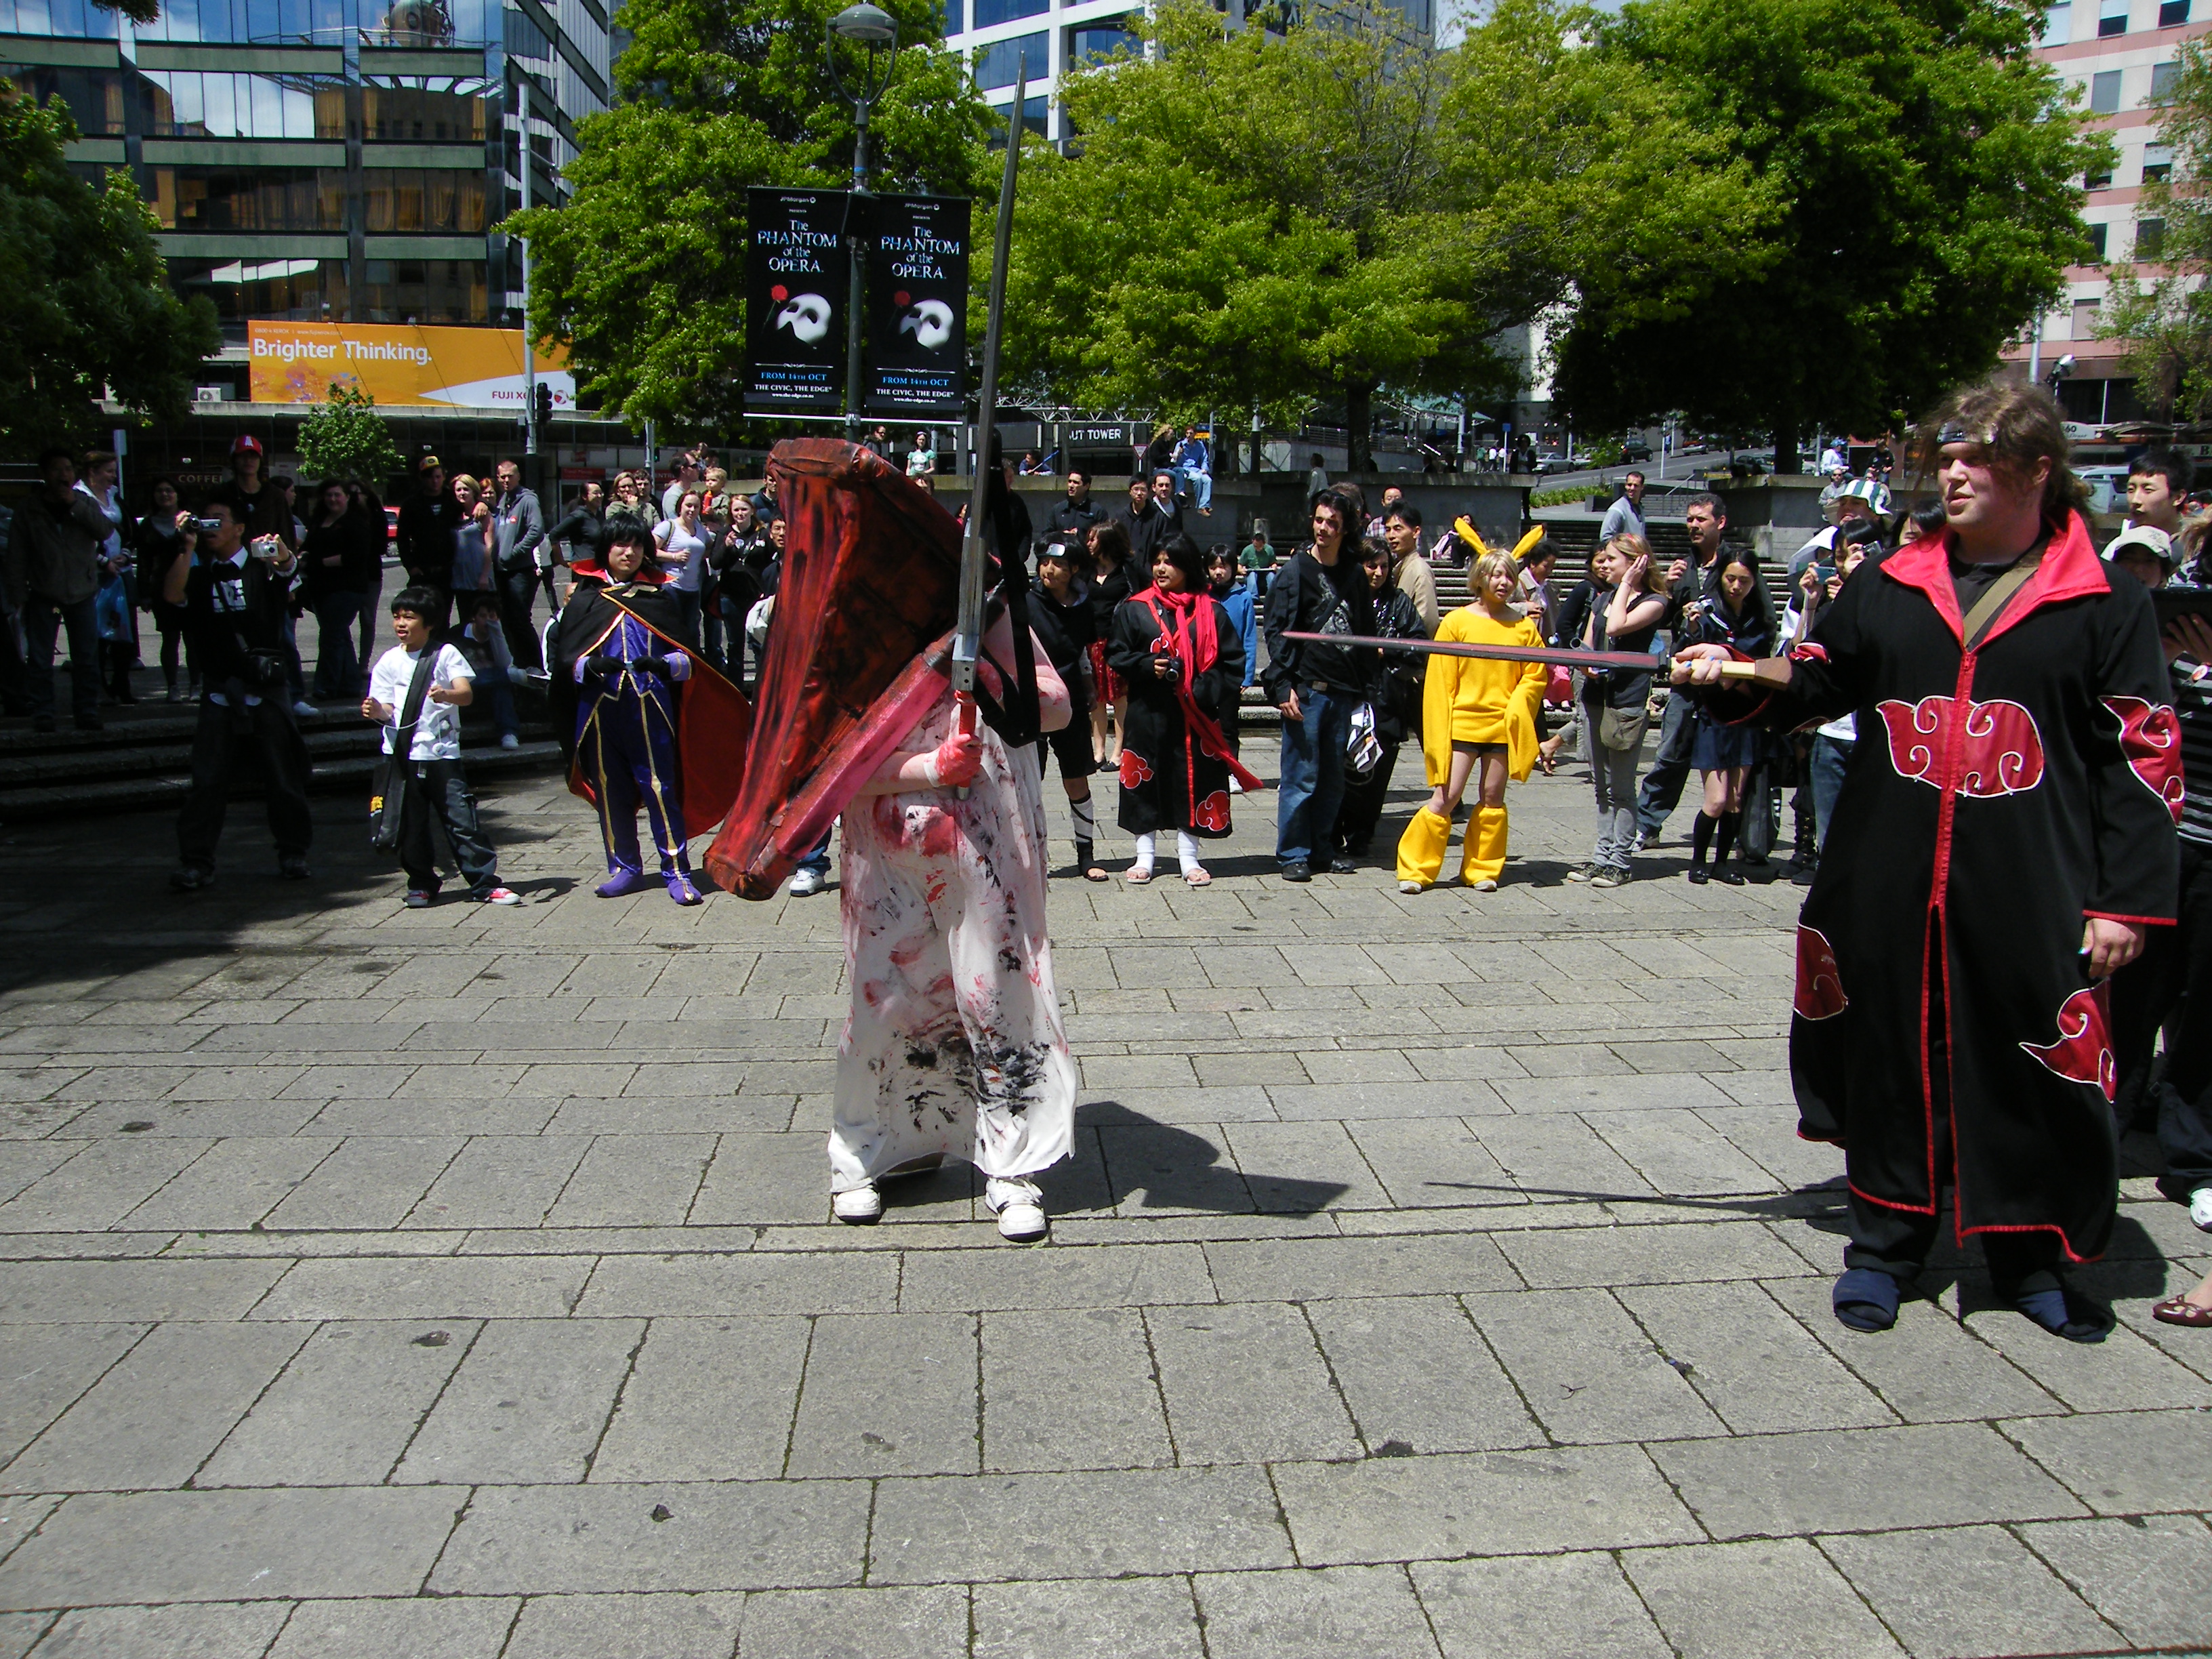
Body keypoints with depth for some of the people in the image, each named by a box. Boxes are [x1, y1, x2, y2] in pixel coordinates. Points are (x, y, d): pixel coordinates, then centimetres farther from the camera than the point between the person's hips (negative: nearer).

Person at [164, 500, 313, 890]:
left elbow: (289, 564, -17)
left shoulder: (262, 566, 6)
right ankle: (195, 861, 0)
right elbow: (173, 594, -6)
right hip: (219, 692, 2)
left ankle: (293, 853, 18)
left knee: (283, 776, 4)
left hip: (266, 689, -2)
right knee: (207, 779, -3)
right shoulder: (201, 575, 14)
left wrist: (280, 551, -40)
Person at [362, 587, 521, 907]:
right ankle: (421, 884, 19)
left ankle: (484, 883, 1)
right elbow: (387, 708, 7)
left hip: (442, 751, -2)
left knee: (462, 818, -4)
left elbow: (466, 693, -12)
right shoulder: (389, 662, 8)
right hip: (402, 754, 3)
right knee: (410, 824, 6)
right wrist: (377, 711, -16)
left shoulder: (446, 654, 1)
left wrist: (446, 695, -33)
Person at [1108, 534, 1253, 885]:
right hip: (1147, 712, 0)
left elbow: (1233, 661, 3)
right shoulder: (1135, 608, 6)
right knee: (1144, 781, 3)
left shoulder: (1209, 611, 5)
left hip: (1194, 715, 0)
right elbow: (1116, 654, 6)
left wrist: (1204, 691, -11)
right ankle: (1144, 856, 14)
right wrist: (1148, 666, -12)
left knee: (1193, 780, 3)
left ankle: (1188, 857, 14)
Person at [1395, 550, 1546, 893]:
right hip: (1462, 723, -3)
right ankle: (1415, 869, 2)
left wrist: (1516, 707, -8)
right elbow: (1440, 680, -1)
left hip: (1503, 726, 3)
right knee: (1446, 798, -5)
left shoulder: (1524, 627, 6)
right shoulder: (1457, 622, -1)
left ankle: (1481, 870, 19)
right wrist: (1441, 729, -6)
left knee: (1492, 799, 8)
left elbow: (1535, 675, 10)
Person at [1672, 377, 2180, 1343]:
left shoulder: (2104, 605, 1)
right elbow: (1814, 683, 20)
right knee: (1892, 1061, 10)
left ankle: (2031, 1254, 25)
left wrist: (2129, 898, -4)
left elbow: (2144, 756, 1)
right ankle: (1887, 1240, 26)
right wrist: (1736, 673, 0)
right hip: (1887, 888, 3)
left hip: (2031, 896, -2)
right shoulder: (1889, 587, 10)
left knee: (2037, 1075, 4)